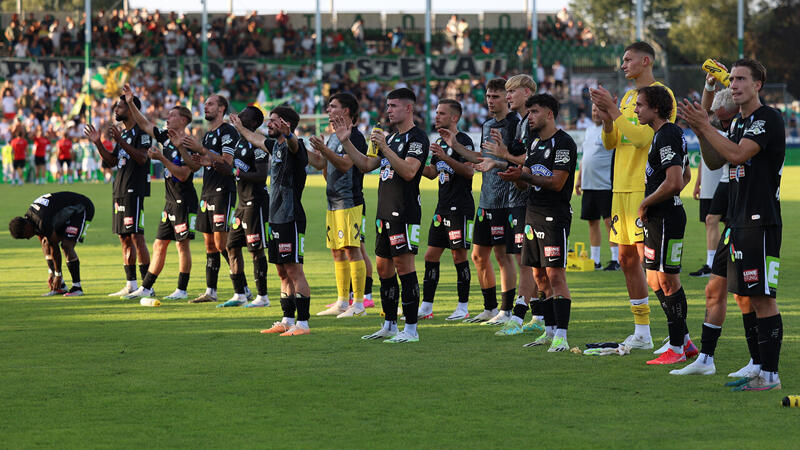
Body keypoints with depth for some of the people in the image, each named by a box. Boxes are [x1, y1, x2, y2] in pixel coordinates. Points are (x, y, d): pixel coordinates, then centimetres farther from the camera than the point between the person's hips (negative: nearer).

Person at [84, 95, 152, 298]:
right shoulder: (123, 134, 21)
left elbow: (142, 157, -21)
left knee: (136, 236, -11)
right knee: (124, 238, 9)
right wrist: (98, 143, 12)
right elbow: (112, 161, 22)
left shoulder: (142, 131, -8)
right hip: (120, 190, 10)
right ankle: (130, 285, 13)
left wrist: (121, 142, -28)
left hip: (135, 190, -10)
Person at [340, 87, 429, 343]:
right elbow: (366, 165, 24)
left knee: (404, 265, -9)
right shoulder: (391, 137, 20)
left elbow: (408, 171, -21)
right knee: (383, 266, 12)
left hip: (405, 211, -9)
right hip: (385, 211, 10)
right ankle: (390, 326, 20)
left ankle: (411, 329, -7)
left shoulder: (417, 138, -9)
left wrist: (385, 148, -24)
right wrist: (346, 142, 17)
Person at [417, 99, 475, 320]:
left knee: (459, 254, -4)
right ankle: (426, 307, 10)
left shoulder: (462, 140, -10)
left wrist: (445, 157, -29)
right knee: (431, 255, 6)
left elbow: (469, 170, -21)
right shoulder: (439, 142, 17)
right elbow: (432, 173, 22)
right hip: (442, 208, 9)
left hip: (460, 207, -9)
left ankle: (463, 306, 4)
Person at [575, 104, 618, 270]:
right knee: (592, 221, 9)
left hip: (605, 184, -8)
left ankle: (616, 260, -4)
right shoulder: (589, 130, 18)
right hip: (588, 184, 8)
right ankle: (594, 261, 14)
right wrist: (579, 178, 21)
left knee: (609, 220, -8)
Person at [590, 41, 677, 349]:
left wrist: (614, 111, -15)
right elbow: (611, 142, 18)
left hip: (645, 186, -9)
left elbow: (643, 136, -19)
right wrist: (607, 118, 0)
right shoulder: (629, 96, 18)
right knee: (627, 259, 9)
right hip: (622, 186, 9)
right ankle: (641, 332, 16)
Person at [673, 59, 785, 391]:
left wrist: (706, 126, -14)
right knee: (744, 296, 11)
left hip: (760, 222, -9)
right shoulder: (738, 123, 19)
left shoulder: (768, 119, -11)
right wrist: (700, 131, 6)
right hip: (737, 222, 9)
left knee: (761, 298, -9)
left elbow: (737, 154, -21)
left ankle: (769, 374, -8)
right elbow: (715, 162, 21)